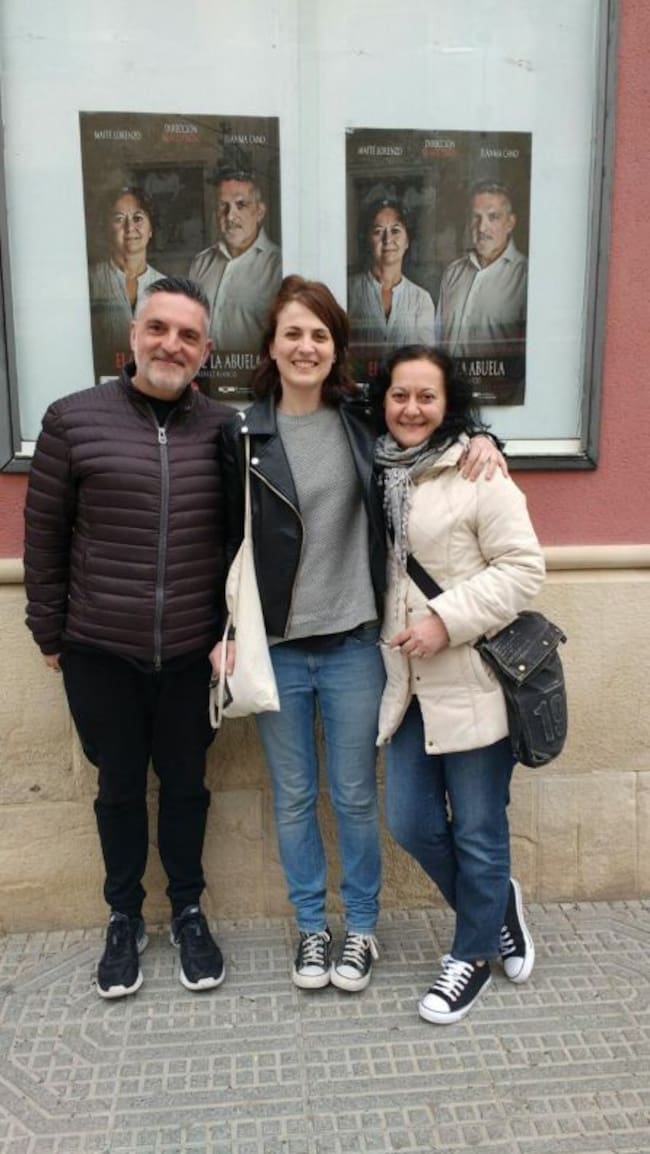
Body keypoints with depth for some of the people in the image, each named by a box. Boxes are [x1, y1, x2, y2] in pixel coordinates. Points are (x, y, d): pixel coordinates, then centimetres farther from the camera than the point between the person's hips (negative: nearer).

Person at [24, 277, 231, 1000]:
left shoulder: (225, 430, -2)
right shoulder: (73, 419, -5)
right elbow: (44, 536, 0)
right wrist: (49, 633, 3)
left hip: (193, 656, 1)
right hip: (100, 655, 0)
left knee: (186, 785, 16)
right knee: (120, 788, 16)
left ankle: (188, 912, 38)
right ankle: (124, 919, 38)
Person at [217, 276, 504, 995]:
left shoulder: (362, 420, 1)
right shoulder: (244, 435, -2)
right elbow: (230, 543, 1)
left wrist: (479, 439, -3)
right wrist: (228, 631, -7)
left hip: (353, 644, 0)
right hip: (274, 647, 0)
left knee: (355, 796, 11)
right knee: (293, 798, 13)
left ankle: (361, 928, 33)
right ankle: (310, 926, 34)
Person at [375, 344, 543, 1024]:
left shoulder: (478, 473, -9)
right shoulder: (379, 472, 9)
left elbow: (522, 567, -13)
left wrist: (447, 619, -20)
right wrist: (386, 644, 3)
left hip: (472, 683, -6)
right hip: (408, 682, 6)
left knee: (478, 831, 8)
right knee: (410, 824, 11)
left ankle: (472, 955, 31)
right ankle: (497, 904, 37)